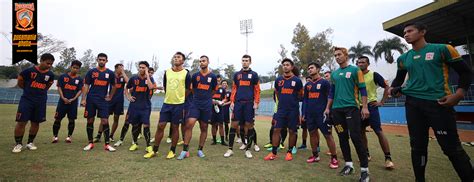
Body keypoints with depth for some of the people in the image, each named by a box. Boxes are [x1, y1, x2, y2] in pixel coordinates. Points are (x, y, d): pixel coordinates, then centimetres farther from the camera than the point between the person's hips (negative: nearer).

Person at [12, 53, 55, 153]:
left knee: (35, 122, 8)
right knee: (21, 122, -3)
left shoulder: (50, 74, 0)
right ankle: (18, 144, 12)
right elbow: (20, 82, 4)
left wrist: (41, 91, 13)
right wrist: (29, 90, 13)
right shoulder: (29, 71, -10)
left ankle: (30, 142, 23)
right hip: (27, 99, -3)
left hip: (41, 101, 3)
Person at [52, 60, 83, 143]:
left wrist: (73, 99, -12)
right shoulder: (63, 76, 3)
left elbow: (80, 90, 1)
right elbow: (59, 88, -1)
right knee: (58, 119, 2)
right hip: (63, 101, -1)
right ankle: (55, 136, 15)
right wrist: (63, 97, -14)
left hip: (73, 102, 1)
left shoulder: (80, 79, 5)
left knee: (72, 120, 4)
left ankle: (69, 136, 16)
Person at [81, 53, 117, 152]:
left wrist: (110, 97, 8)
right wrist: (83, 99, -5)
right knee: (90, 121, 6)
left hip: (103, 100, -1)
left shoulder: (110, 73, 4)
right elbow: (86, 86, 3)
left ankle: (107, 144, 0)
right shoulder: (91, 71, 4)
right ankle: (90, 143, 18)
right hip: (91, 99, 1)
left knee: (105, 121, -6)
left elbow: (113, 86, 15)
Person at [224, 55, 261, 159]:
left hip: (249, 103, -2)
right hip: (238, 103, 2)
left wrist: (256, 103, -5)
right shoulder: (237, 74, 13)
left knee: (249, 125, 1)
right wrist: (232, 101, 4)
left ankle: (248, 150, 13)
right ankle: (230, 149, 8)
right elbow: (234, 89, 13)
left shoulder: (254, 75, 6)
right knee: (234, 124, 0)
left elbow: (257, 90, 4)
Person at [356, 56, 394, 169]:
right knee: (361, 131, 9)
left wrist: (382, 102, -7)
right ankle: (366, 154, 23)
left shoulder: (374, 75, -5)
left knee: (379, 131, -9)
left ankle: (388, 158, -3)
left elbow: (387, 87, -2)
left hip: (371, 106, -5)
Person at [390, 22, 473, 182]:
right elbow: (399, 78, 25)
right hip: (413, 104, 4)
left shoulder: (442, 49, 1)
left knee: (451, 147, -3)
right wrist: (393, 88, 4)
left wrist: (458, 94, -10)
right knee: (417, 146, 10)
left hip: (439, 103, -4)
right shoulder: (403, 58, 13)